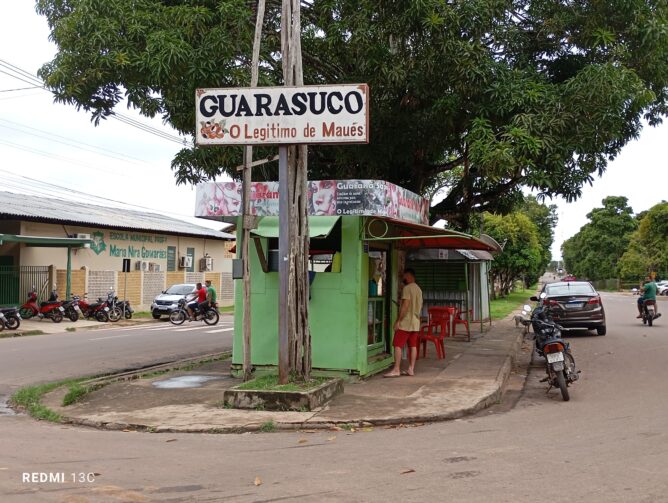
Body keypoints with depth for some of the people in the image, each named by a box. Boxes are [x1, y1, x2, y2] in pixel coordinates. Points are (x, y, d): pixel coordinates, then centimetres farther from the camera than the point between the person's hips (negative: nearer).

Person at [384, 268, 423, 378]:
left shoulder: (407, 288, -13)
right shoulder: (418, 289, 15)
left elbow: (405, 305, -20)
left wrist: (398, 320, -19)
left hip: (405, 322, -9)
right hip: (415, 323, 9)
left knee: (398, 345, -6)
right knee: (413, 346, 8)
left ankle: (396, 369, -8)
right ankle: (411, 369, 9)